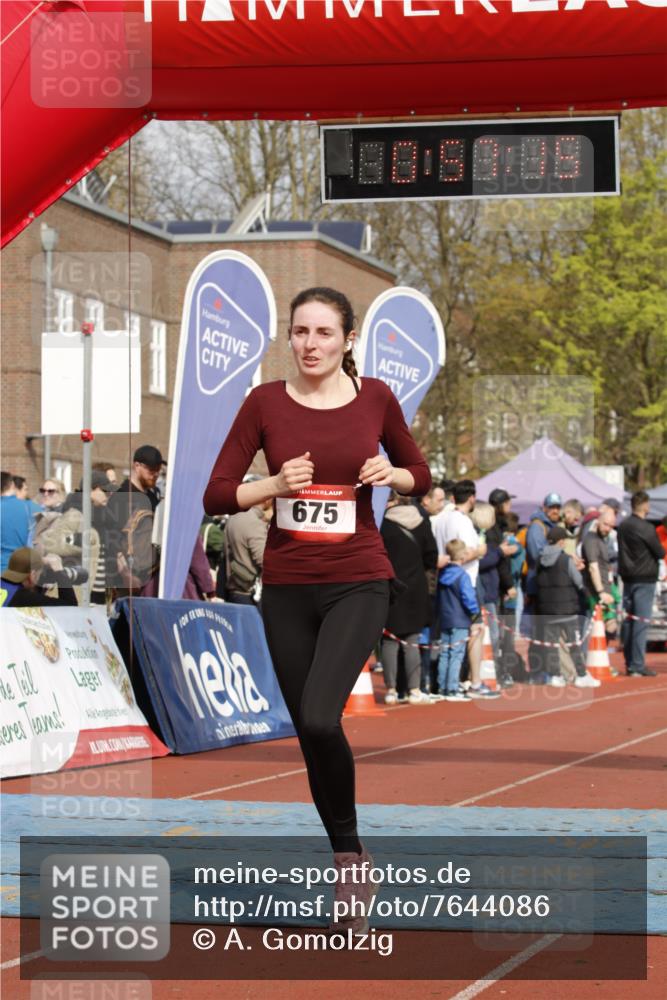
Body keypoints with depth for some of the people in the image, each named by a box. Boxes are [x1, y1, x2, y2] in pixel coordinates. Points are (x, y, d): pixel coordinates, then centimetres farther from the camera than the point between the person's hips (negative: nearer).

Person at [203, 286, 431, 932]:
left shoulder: (375, 399, 0)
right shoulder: (266, 403, -1)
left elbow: (419, 478, 14)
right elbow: (217, 495, -1)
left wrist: (392, 474, -8)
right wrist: (275, 484, -17)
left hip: (357, 584, -2)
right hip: (287, 589, 2)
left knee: (319, 717, -23)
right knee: (309, 732, 8)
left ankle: (350, 852, -3)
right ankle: (348, 862, 24)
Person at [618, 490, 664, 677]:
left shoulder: (623, 526, 7)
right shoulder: (646, 528, -16)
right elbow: (659, 553, -8)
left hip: (627, 577, 7)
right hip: (644, 579, -7)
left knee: (627, 621, 11)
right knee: (641, 623, -6)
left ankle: (629, 663, 16)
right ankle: (637, 666, -8)